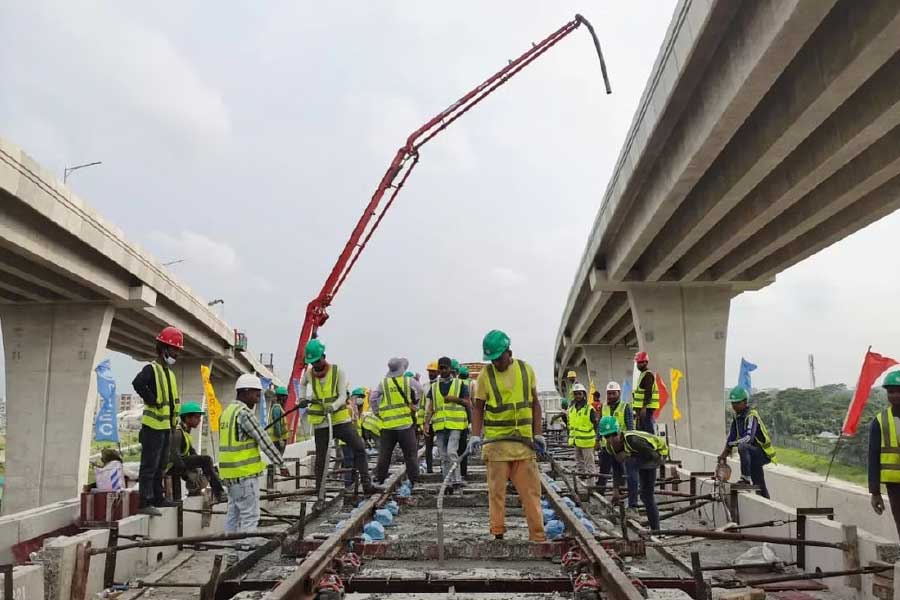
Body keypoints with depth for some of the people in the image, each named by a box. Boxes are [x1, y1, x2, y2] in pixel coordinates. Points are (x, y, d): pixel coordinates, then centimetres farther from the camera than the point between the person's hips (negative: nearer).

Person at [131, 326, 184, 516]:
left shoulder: (169, 372, 16)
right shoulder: (151, 369, -11)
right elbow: (137, 383, -32)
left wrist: (172, 424, 18)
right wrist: (153, 401, -23)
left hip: (165, 426, 9)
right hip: (153, 426, -9)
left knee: (160, 465, 18)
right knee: (149, 465, -6)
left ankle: (158, 498, 29)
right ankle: (145, 503, -3)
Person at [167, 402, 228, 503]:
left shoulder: (186, 431, 18)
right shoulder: (177, 432, -13)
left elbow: (192, 451, 19)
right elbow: (174, 454, -25)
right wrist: (188, 473, -30)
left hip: (181, 464, 10)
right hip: (173, 465, -10)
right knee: (206, 459, -25)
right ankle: (218, 494, -25)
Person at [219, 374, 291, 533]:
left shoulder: (226, 412, 13)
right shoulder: (244, 413, -15)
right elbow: (264, 441, -15)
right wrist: (281, 464, -10)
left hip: (230, 473, 9)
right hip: (245, 473, -9)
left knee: (233, 514, 14)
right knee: (250, 516, -5)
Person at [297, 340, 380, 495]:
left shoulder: (338, 372, -8)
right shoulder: (308, 374, 2)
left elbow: (343, 396, -14)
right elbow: (302, 384, 28)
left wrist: (333, 406, -33)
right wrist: (302, 398, 11)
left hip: (340, 419, -2)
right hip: (320, 423, 2)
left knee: (359, 448, -8)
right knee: (321, 458, 7)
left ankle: (367, 484, -3)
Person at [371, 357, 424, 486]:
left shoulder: (383, 382, 2)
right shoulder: (408, 381, -4)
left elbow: (373, 397, 2)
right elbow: (420, 390, 9)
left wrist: (376, 412, 13)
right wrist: (414, 401, 26)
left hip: (387, 424, 3)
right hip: (405, 423, -3)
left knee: (384, 453, 12)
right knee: (410, 453, 5)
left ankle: (379, 478, 16)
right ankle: (413, 479, 6)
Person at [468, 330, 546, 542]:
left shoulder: (525, 369, 4)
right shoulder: (485, 374, -1)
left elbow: (534, 403, 10)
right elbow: (478, 407, 1)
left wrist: (537, 434, 5)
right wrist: (475, 435, -11)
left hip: (523, 440, 2)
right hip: (496, 441, -2)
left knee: (531, 489, 4)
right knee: (496, 490, 3)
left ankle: (538, 535, 12)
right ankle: (498, 534, 12)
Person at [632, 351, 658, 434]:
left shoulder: (648, 375, -12)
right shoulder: (642, 374, 20)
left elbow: (648, 392, -21)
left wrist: (644, 407, -26)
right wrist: (638, 409, 23)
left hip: (647, 408, -11)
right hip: (642, 407, 11)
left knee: (648, 428, -13)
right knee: (641, 429, 12)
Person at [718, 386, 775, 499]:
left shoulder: (751, 416, -20)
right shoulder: (737, 416, 5)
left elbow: (748, 437, -33)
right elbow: (732, 436, 4)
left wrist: (729, 445, -36)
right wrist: (724, 453, -5)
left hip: (763, 453, -9)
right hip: (755, 454, 9)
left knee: (742, 447, -36)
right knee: (760, 487, 14)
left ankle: (745, 479, -28)